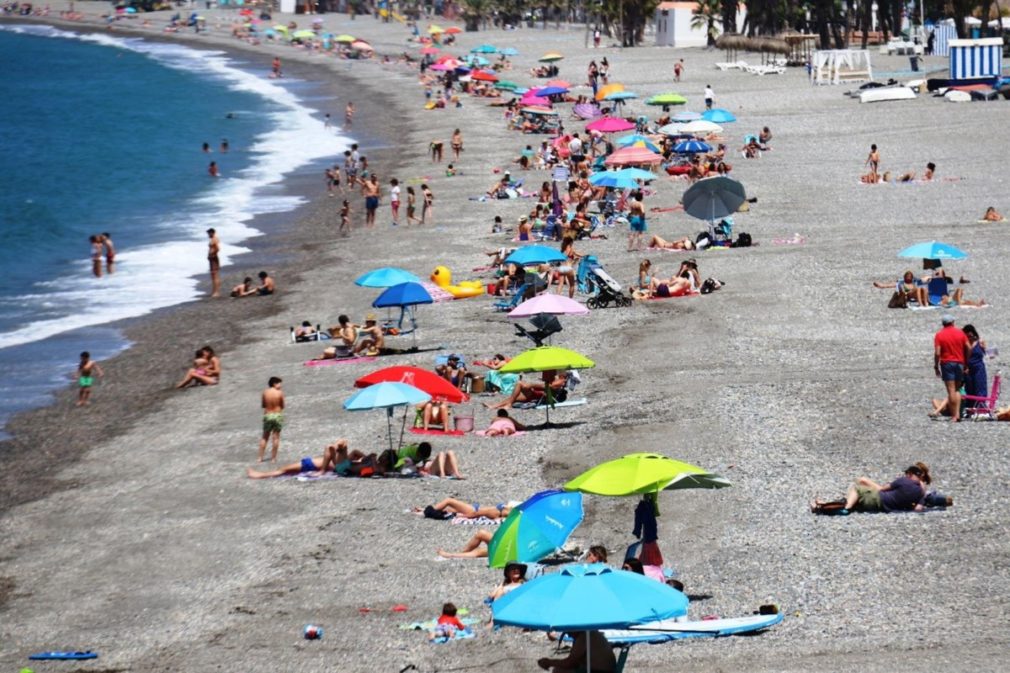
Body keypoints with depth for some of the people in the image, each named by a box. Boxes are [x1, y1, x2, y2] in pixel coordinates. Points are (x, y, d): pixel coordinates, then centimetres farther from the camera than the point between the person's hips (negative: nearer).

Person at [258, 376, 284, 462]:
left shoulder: (265, 393, -3)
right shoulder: (280, 393, -10)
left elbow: (262, 405, 4)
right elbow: (282, 406, -2)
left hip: (267, 415, 2)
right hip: (277, 415, -2)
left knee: (264, 437, 12)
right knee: (276, 437, 5)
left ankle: (260, 457, 10)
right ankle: (273, 458, 5)